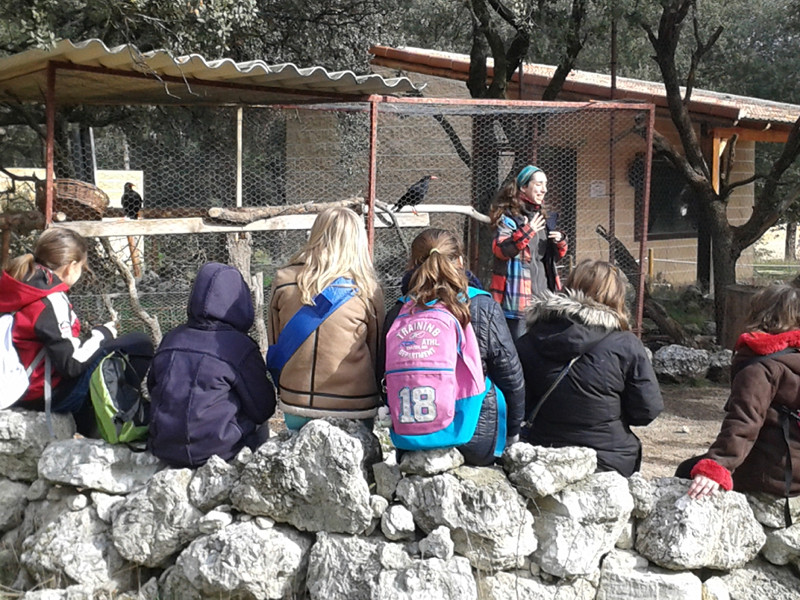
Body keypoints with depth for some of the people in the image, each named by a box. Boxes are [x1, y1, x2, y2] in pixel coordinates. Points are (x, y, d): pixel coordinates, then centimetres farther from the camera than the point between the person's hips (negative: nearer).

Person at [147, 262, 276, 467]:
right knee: (260, 428, 23)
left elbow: (152, 387, 15)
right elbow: (262, 411, -6)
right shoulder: (240, 347, -14)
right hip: (215, 450, -5)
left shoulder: (171, 339, 2)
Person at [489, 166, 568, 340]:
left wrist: (560, 242, 5)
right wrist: (526, 232, -25)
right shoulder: (508, 216, -5)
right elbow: (500, 250, -20)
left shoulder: (541, 217, 18)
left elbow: (555, 256, 25)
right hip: (519, 299, -8)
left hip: (543, 296, 8)